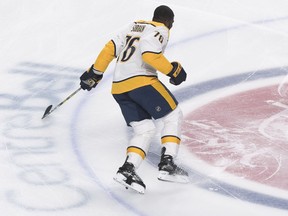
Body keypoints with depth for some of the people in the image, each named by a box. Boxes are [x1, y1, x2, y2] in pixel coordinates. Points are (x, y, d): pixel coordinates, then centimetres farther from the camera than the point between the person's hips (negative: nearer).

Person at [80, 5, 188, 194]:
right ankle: (167, 164, -6)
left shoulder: (135, 26, 25)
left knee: (144, 129, 10)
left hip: (119, 88, 8)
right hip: (141, 81, -8)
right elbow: (150, 55, -17)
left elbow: (110, 48, 20)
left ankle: (128, 169, -10)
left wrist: (95, 73, 26)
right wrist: (173, 70, -8)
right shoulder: (160, 30, 1)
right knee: (173, 116, 5)